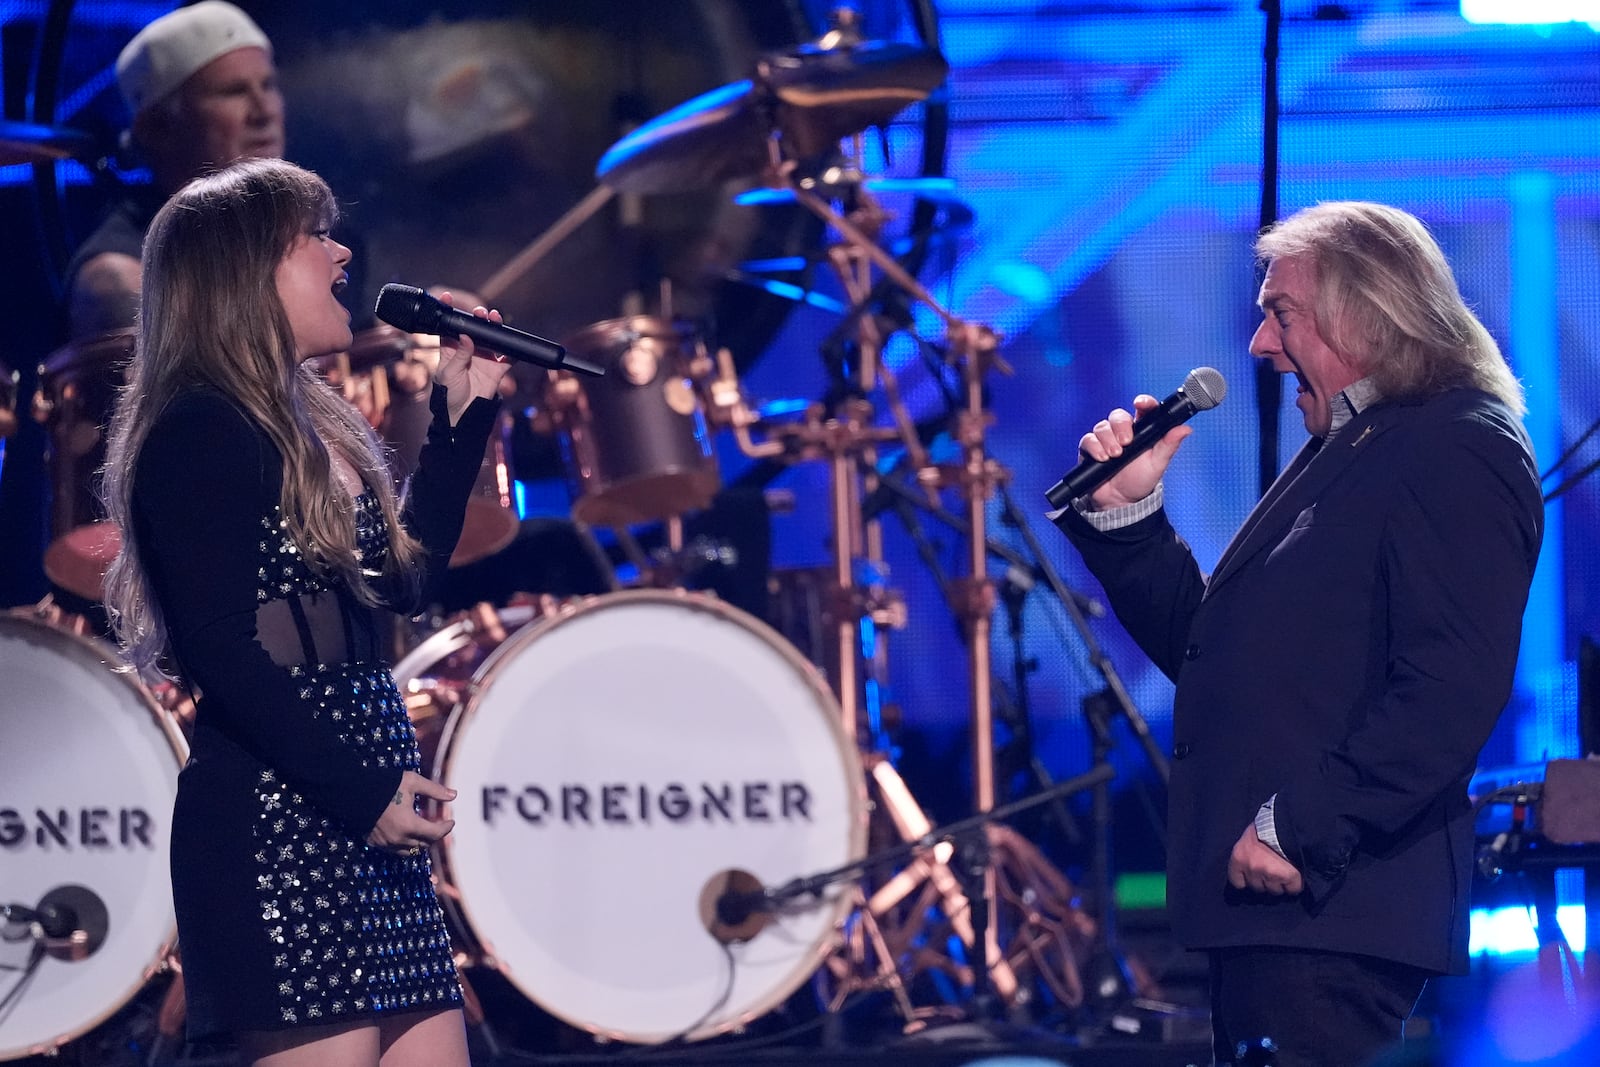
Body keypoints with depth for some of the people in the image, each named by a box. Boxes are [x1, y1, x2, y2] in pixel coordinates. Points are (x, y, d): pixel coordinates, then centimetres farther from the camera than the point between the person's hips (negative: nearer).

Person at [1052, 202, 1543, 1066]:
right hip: (1267, 904, 10)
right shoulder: (1338, 458, 23)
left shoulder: (1459, 452, -10)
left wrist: (1302, 831, -24)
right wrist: (1127, 512, 12)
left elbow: (1453, 687, -22)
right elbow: (1204, 647, 25)